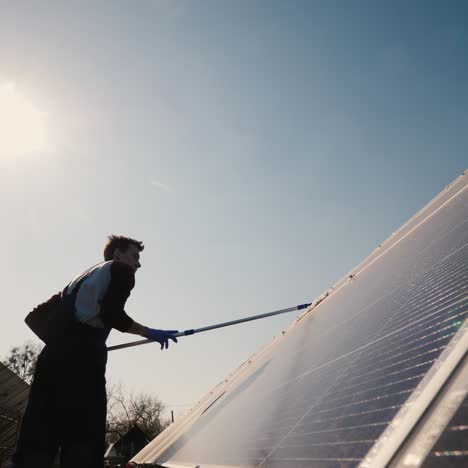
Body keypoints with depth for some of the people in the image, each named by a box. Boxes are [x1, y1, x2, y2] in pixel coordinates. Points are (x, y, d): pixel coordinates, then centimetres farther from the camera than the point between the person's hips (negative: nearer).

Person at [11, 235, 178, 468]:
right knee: (82, 448, -7)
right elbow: (111, 313, -9)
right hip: (82, 360, -8)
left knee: (35, 444, 1)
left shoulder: (83, 276, 32)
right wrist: (149, 333, 2)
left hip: (51, 358, 8)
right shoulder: (121, 270, 10)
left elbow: (37, 315, 26)